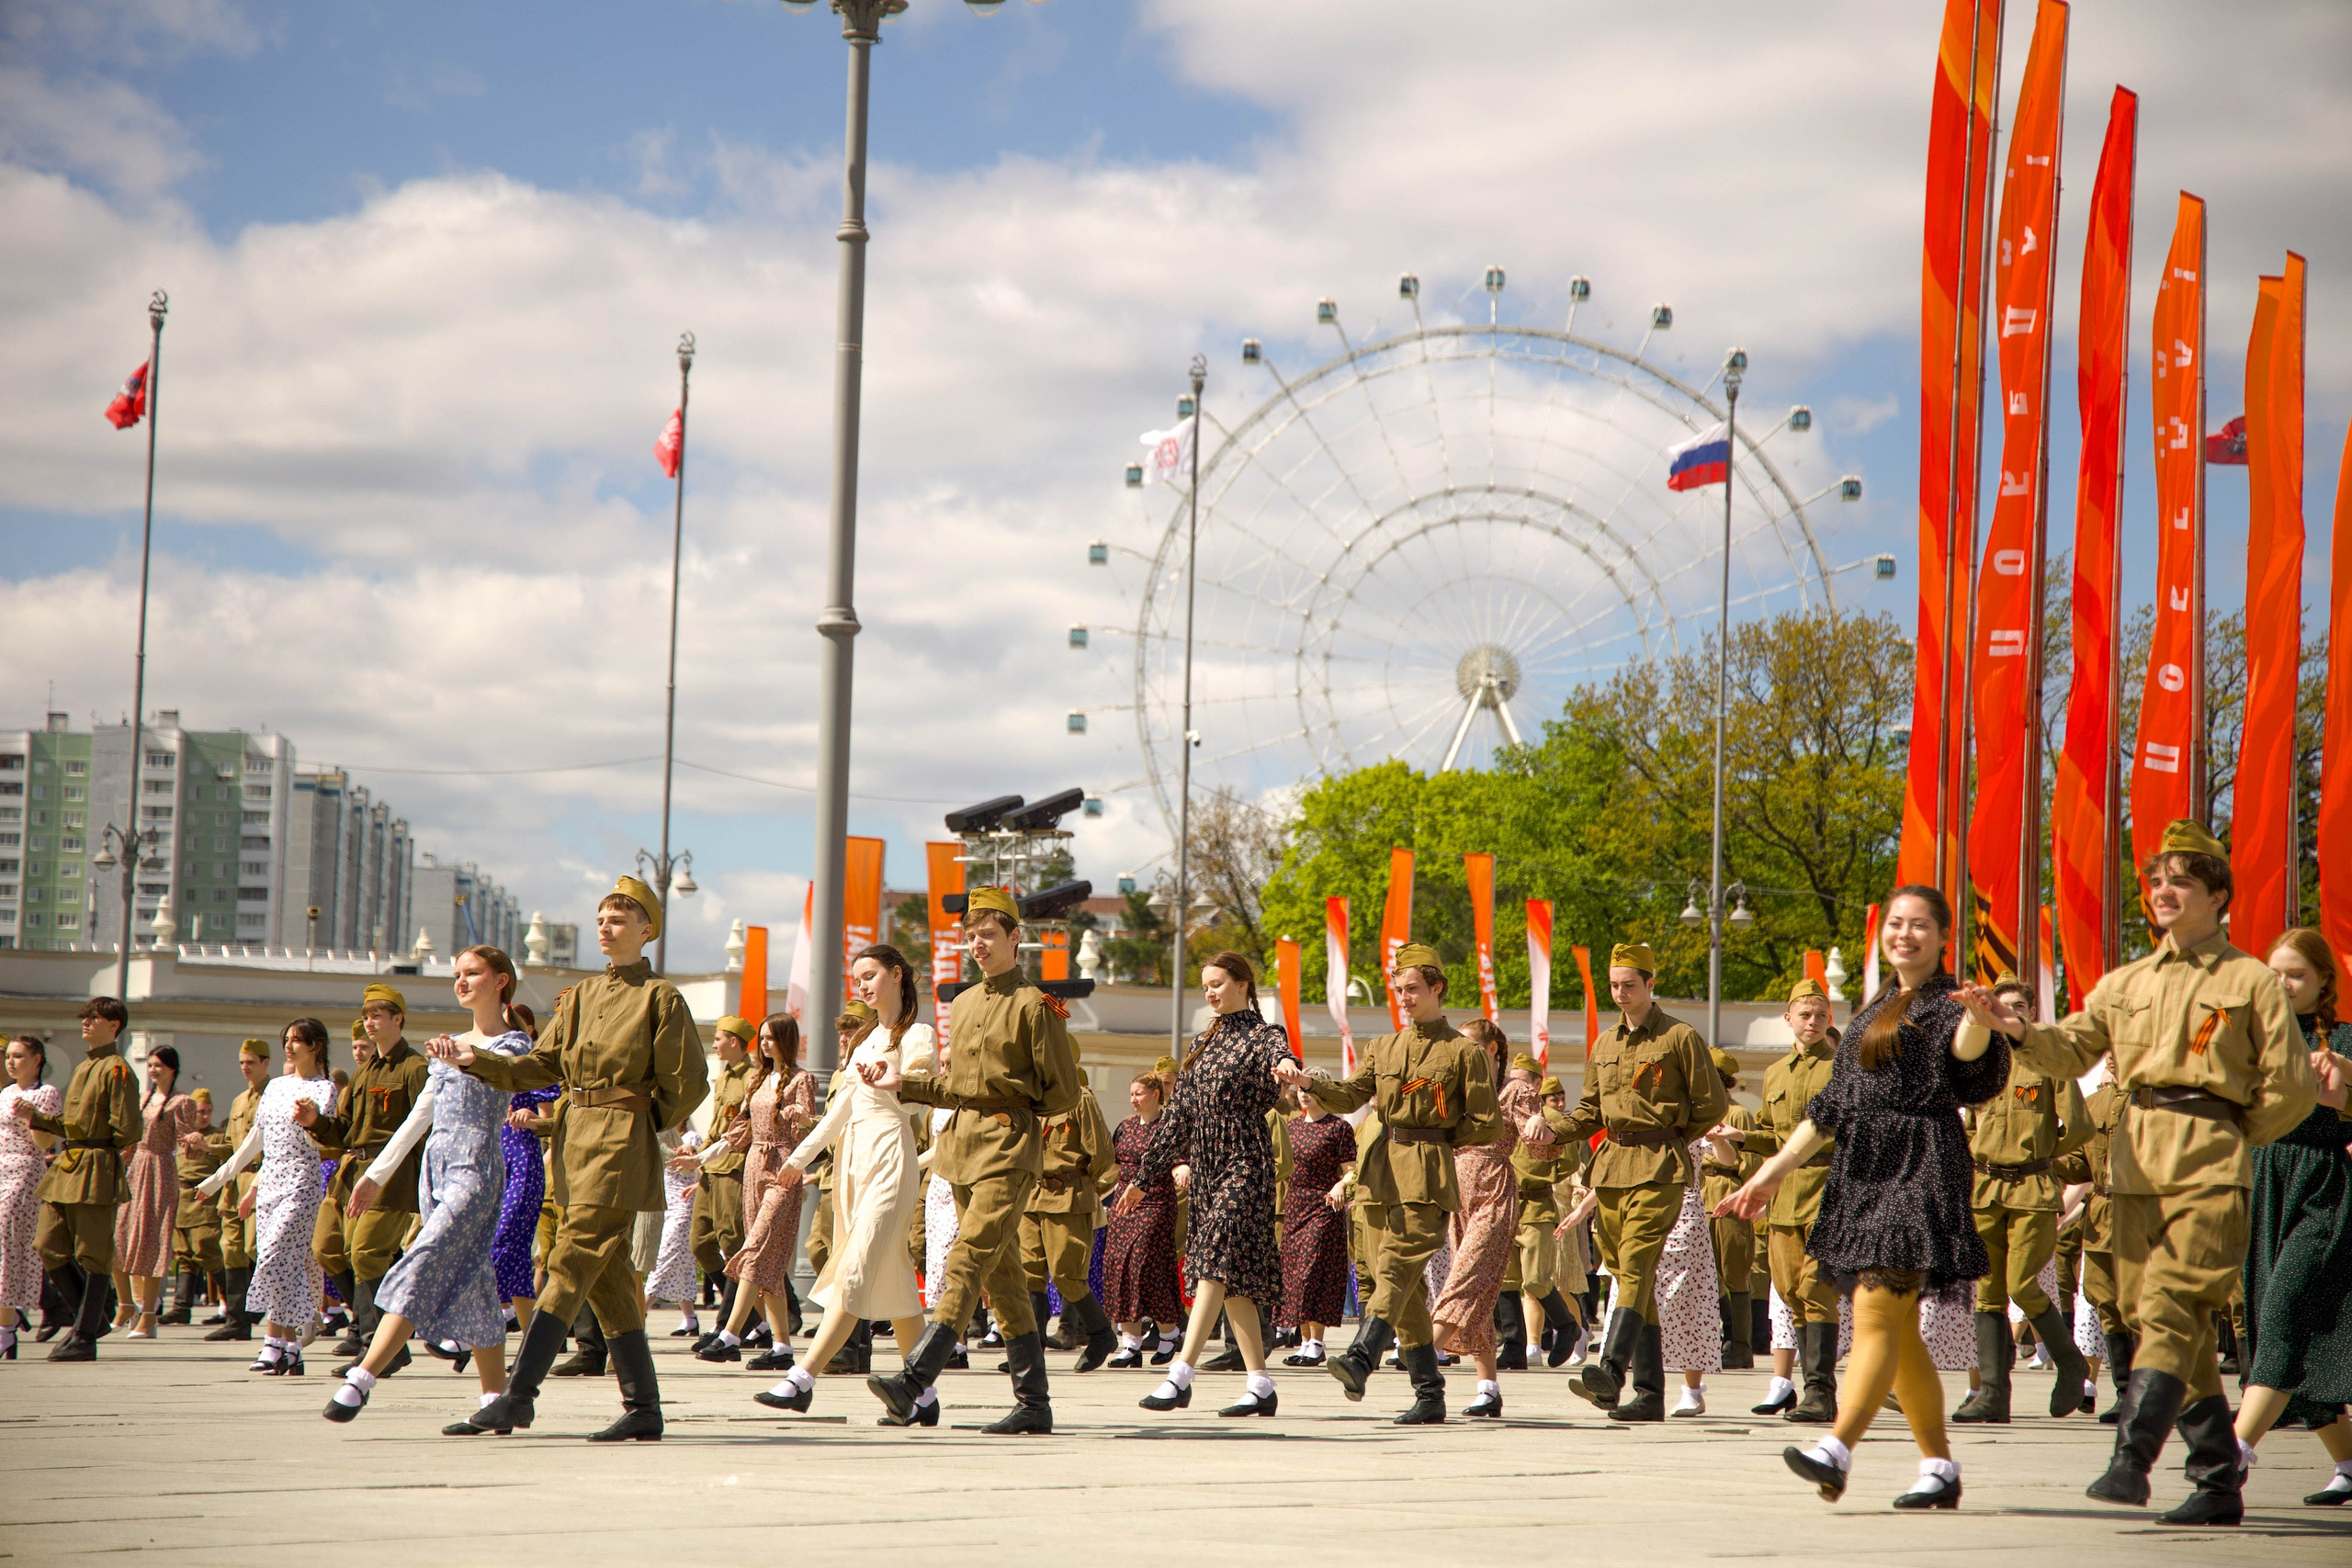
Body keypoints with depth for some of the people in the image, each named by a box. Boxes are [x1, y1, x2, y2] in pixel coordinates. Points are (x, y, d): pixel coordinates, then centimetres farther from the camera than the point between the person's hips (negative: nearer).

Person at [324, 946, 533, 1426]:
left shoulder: (514, 1043, 0)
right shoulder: (449, 1047, 21)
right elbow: (420, 1115, 24)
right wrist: (376, 1173, 22)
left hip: (476, 1171, -8)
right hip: (435, 1170, 8)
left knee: (422, 1270, -18)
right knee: (470, 1283, 6)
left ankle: (360, 1380, -27)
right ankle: (496, 1397, 11)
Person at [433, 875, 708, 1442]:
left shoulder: (661, 998, -4)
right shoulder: (581, 995, 15)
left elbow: (688, 1085, -5)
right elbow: (541, 1065, 12)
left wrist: (638, 1126, 0)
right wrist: (477, 1061, 0)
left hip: (620, 1149, -7)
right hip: (576, 1141, 7)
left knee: (570, 1265, -12)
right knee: (607, 1279, 7)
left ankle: (517, 1394, -15)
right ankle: (644, 1410, 11)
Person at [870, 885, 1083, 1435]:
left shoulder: (1035, 1006, -7)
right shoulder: (964, 1002, 16)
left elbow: (1064, 1092, -5)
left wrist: (1016, 1112, 1)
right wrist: (902, 1086, 10)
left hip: (1010, 1149, -8)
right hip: (964, 1145, 8)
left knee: (968, 1261, -17)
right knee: (1002, 1277, 9)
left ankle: (914, 1382, -29)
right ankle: (1034, 1405, 13)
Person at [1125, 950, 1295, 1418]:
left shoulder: (1262, 1035, -2)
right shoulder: (1203, 1043, 18)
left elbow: (1277, 1053, -28)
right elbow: (1178, 1116, 19)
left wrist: (1285, 1063, -54)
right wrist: (1144, 1175, 17)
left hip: (1244, 1164, -7)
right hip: (1204, 1166, 7)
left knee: (1215, 1262, -17)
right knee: (1232, 1277, 5)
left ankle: (1181, 1374, -24)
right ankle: (1260, 1386, 7)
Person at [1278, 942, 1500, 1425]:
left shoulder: (1463, 1052, 1)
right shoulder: (1384, 1047, 17)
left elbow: (1485, 1124, 0)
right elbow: (1351, 1095, 7)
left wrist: (1433, 1143, 3)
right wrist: (1308, 1082, -11)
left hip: (1427, 1176, -6)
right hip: (1379, 1170, 6)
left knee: (1396, 1267, -21)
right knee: (1406, 1284, 5)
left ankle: (1361, 1359, -39)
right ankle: (1429, 1394, 8)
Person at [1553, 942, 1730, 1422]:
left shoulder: (1680, 1038, -2)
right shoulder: (1605, 1045, 17)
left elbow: (1712, 1105, 0)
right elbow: (1590, 1109, 21)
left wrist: (1669, 1143, 3)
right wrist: (1554, 1133, 3)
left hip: (1659, 1168, -7)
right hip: (1611, 1166, 7)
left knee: (1636, 1265, -20)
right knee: (1626, 1273, 5)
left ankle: (1611, 1368, -34)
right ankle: (1650, 1392, 8)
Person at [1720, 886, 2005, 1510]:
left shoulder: (1945, 1004, -1)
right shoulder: (1875, 1010, 22)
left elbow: (1967, 1054, -25)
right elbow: (1833, 1103, 23)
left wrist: (1980, 1019, -47)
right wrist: (1774, 1172, 19)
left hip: (1918, 1170, -8)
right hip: (1861, 1174, 8)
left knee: (1876, 1311, -18)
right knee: (1899, 1329, 7)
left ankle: (1837, 1451, -28)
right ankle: (1940, 1466, 12)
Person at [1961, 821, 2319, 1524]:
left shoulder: (2251, 979, 5)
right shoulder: (2125, 983, 19)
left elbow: (2292, 1089, 4)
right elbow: (2073, 1049, 10)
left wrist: (2230, 1141, 7)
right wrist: (2018, 1029, -8)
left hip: (2208, 1168, -5)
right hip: (2135, 1165, 5)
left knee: (2169, 1308, -18)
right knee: (2167, 1321, 4)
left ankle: (2131, 1458, -26)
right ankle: (2217, 1482, 11)